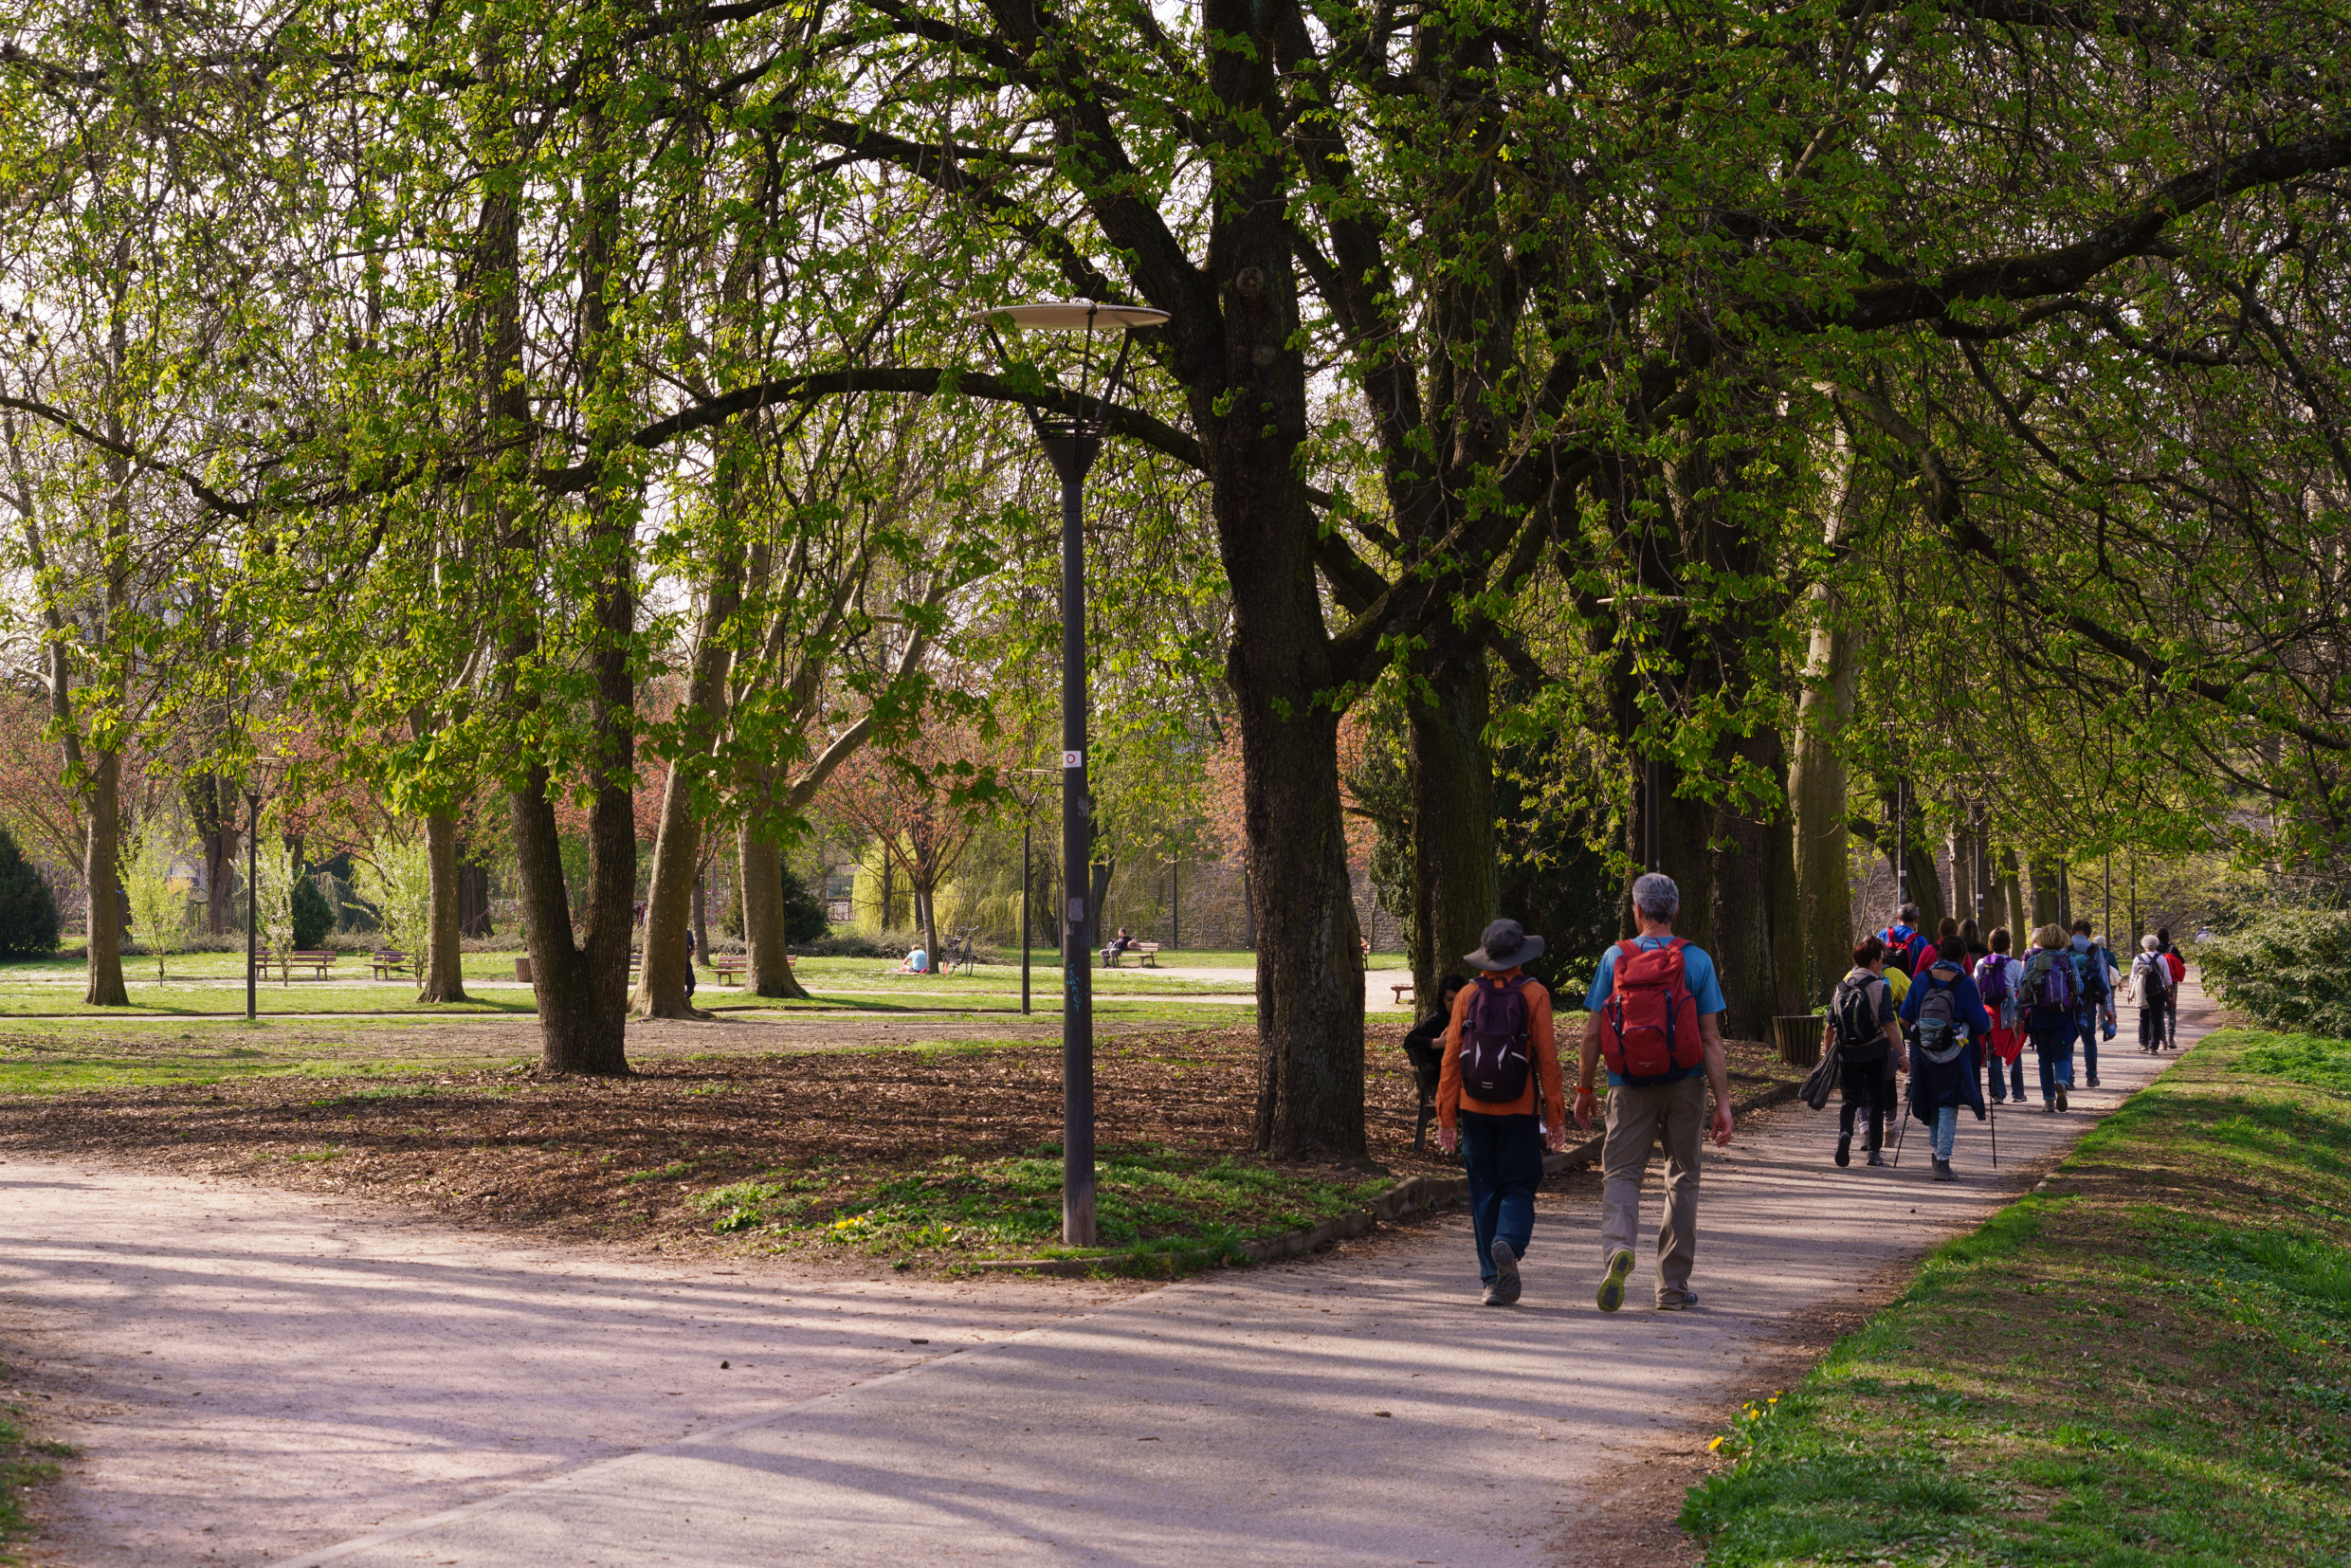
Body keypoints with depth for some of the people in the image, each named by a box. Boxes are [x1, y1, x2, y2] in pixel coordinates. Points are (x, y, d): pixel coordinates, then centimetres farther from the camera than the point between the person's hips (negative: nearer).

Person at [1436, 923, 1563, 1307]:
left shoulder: (1468, 996, 3)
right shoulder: (1534, 995, -3)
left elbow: (1451, 1056, 1)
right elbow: (1547, 1056, -6)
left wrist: (1446, 1116, 5)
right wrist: (1556, 1116, -1)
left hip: (1475, 1109, 2)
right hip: (1519, 1110, -2)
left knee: (1484, 1192, 8)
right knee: (1518, 1186, 6)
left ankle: (1494, 1280, 5)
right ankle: (1508, 1243, -23)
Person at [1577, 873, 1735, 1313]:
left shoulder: (1615, 958, -3)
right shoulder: (1697, 962, -4)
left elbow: (1592, 1033, -2)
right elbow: (1711, 1038, -7)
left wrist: (1584, 1090, 9)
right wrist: (1723, 1102, -4)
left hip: (1630, 1086, 0)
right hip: (1683, 1082, 1)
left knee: (1620, 1172, 4)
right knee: (1682, 1179, 12)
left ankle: (1616, 1247, -26)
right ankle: (1673, 1286, 16)